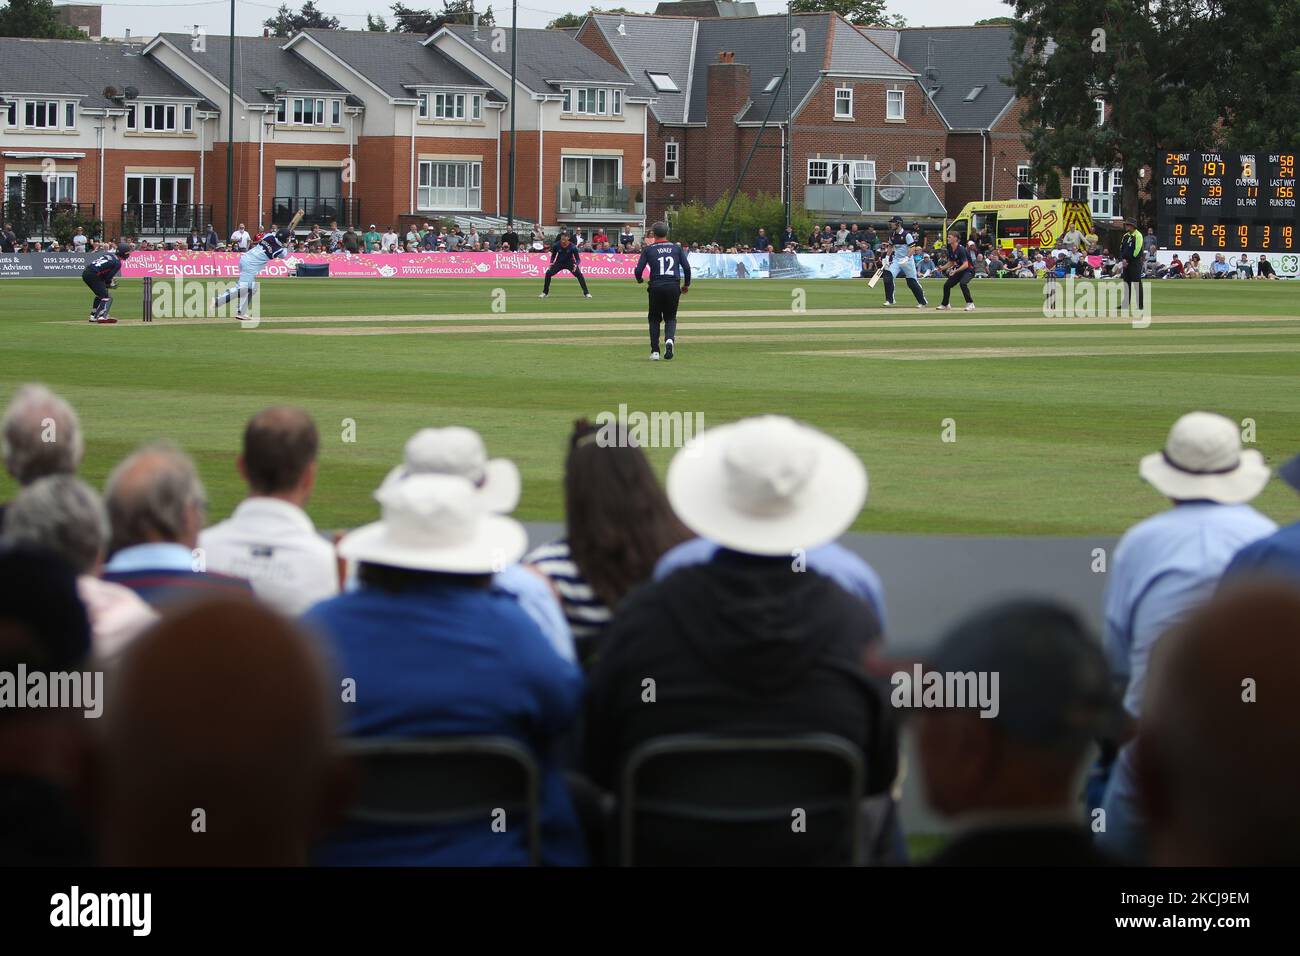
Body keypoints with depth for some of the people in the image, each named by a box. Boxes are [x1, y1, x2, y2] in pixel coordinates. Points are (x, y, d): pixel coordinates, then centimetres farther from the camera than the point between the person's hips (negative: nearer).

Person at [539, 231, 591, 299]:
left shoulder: (572, 247, -23)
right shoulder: (556, 245, -17)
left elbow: (578, 259, -18)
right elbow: (553, 255, 2)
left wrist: (576, 265, -38)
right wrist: (551, 262, -15)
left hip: (570, 263, -2)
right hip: (559, 262, 2)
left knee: (579, 275, -21)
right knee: (548, 273, -15)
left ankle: (586, 293, -9)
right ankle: (545, 293, 2)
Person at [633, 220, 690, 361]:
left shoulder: (648, 249, 3)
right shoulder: (676, 248, 8)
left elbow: (638, 270, -2)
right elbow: (687, 267, 2)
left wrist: (639, 280, 21)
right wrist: (686, 284, 17)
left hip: (656, 287, -1)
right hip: (674, 286, 1)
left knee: (654, 318, 13)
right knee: (670, 317, 13)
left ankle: (655, 351, 6)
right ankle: (669, 340, -17)